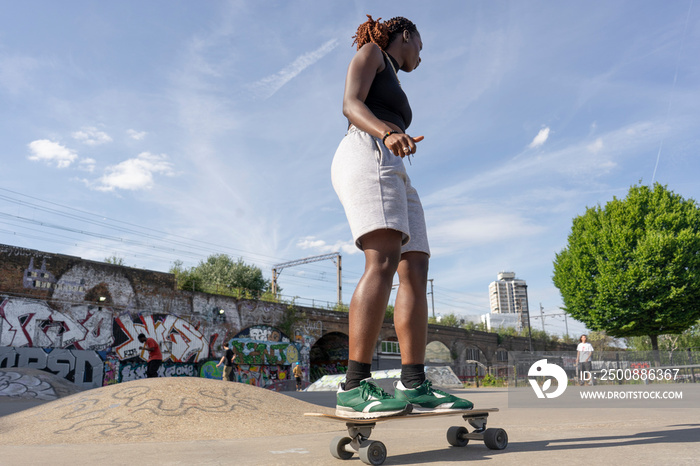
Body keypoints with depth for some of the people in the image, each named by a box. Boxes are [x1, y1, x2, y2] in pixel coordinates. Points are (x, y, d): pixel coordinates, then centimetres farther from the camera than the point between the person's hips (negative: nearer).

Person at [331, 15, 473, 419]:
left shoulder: (393, 88, 38)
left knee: (416, 271, -8)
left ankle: (414, 386, -13)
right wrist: (388, 134, -25)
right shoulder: (371, 53, 15)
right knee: (385, 261, -27)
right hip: (367, 159, -9)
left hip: (393, 176, 9)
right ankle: (355, 387, -32)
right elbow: (350, 105, -5)